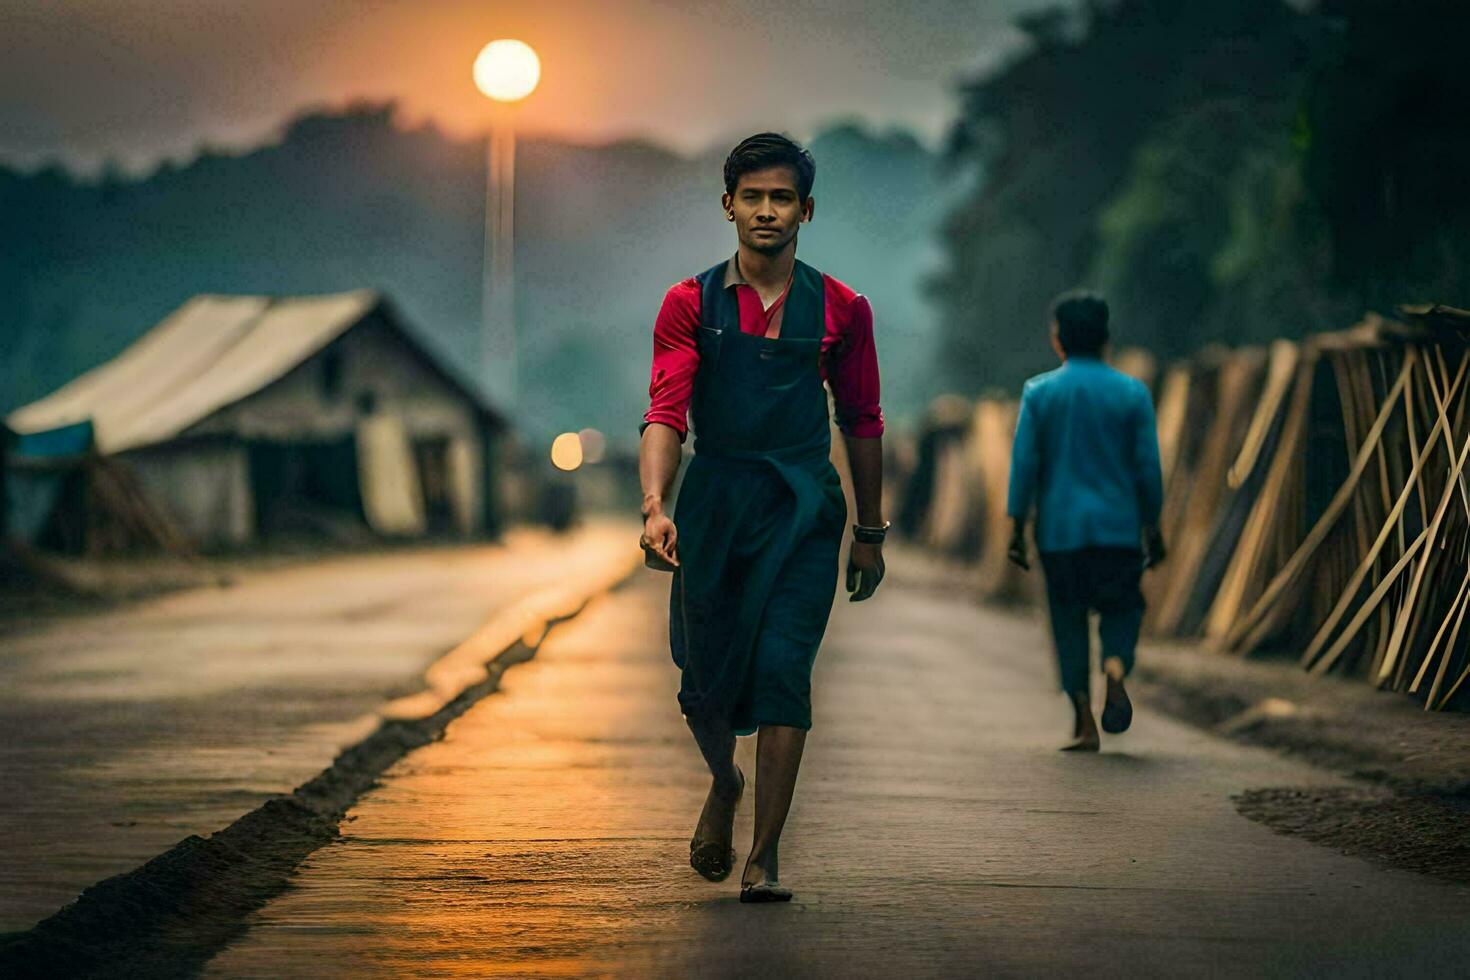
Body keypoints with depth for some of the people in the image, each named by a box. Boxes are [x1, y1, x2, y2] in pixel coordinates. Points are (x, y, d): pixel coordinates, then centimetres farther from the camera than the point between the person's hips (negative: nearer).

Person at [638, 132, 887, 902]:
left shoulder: (840, 310, 5)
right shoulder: (692, 305, 2)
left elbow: (861, 423, 13)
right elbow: (665, 412, -8)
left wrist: (870, 532, 14)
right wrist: (655, 507, -23)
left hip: (802, 509, 0)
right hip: (713, 506, 1)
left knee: (782, 671, -12)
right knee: (706, 679, 6)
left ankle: (765, 858, -8)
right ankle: (724, 785, 39)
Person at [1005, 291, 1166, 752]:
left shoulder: (1038, 393, -1)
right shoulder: (1132, 393, 0)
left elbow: (1023, 464, -4)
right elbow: (1148, 467, 0)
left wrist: (1016, 528, 1)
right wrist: (1153, 529, 8)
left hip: (1059, 528, 0)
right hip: (1119, 526, 0)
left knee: (1068, 619, 8)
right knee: (1120, 607, 14)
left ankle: (1084, 725, 4)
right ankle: (1116, 670, -18)